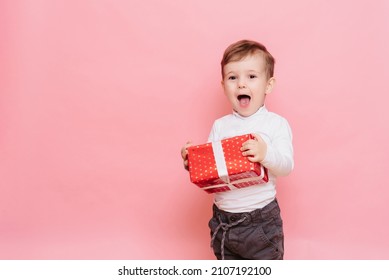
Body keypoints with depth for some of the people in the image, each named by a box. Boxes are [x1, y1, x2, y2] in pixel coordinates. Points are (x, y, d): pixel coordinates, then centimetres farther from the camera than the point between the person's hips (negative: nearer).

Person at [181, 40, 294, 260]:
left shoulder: (276, 123, -7)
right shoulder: (220, 126, 5)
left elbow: (287, 165, -16)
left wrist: (266, 154, -35)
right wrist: (192, 161, -15)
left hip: (261, 220, -4)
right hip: (223, 218, 5)